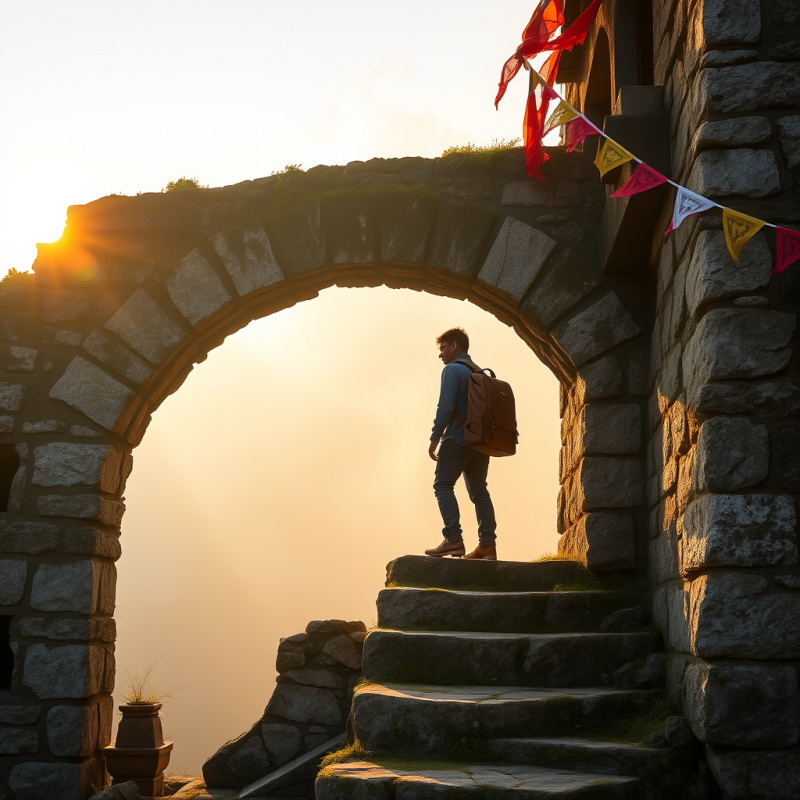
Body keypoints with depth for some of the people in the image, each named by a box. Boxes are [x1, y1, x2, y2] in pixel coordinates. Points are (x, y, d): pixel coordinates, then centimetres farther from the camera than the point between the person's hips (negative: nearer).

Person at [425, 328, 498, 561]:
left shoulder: (452, 370, -5)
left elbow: (446, 407, -15)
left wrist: (435, 438, -12)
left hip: (458, 439, -8)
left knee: (443, 485, -6)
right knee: (479, 491, 7)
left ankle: (454, 539, -20)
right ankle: (487, 545, 1)